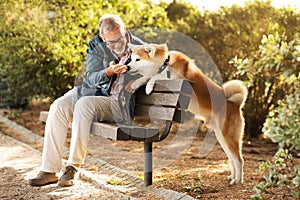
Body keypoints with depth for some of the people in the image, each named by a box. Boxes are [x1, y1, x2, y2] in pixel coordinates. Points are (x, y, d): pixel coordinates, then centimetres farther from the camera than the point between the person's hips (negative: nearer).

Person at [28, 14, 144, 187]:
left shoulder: (138, 47, -3)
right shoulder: (96, 46, 1)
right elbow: (91, 79, -7)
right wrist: (108, 73, -28)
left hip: (118, 103, -4)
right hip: (91, 92, 4)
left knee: (84, 104, -33)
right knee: (58, 107, -23)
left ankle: (73, 166, -24)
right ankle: (49, 171, -20)